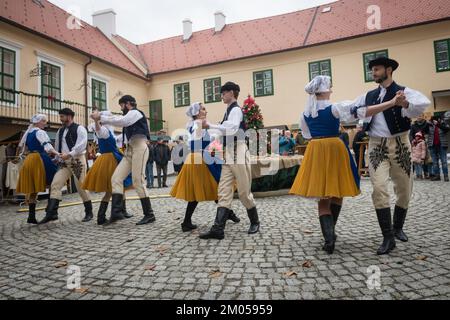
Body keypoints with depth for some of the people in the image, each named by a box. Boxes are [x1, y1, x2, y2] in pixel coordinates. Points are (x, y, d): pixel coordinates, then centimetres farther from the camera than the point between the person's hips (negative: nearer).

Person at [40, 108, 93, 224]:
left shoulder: (79, 129, -4)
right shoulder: (60, 131, 18)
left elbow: (81, 145, -16)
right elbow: (57, 146, 22)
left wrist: (69, 154, -22)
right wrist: (59, 158, 13)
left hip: (77, 160, -7)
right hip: (64, 162, 7)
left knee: (81, 187, -3)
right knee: (55, 185, -6)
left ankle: (89, 213, 11)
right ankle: (51, 213, -6)